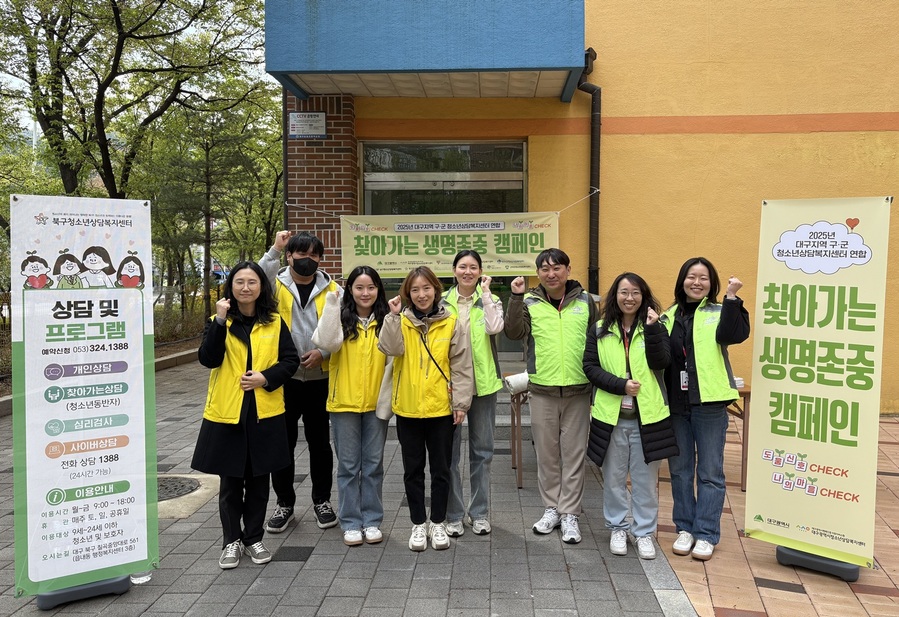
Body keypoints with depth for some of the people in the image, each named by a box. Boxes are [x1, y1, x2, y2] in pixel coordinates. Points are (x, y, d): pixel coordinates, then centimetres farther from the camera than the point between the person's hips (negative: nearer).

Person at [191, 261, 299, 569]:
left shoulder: (274, 322, 4)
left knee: (258, 480, 11)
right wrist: (220, 321, -22)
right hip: (226, 412, -1)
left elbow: (290, 360, 2)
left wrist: (266, 377, -14)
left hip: (265, 413, 1)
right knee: (230, 482, 8)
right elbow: (208, 359, -14)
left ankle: (254, 538, 26)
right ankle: (232, 541, 23)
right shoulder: (219, 321, 1)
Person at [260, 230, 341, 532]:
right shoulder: (276, 283, -1)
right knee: (282, 442, 8)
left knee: (319, 442, 12)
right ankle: (284, 502, 24)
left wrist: (323, 351, -12)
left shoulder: (332, 289, 3)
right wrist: (274, 250, -27)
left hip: (320, 378, 1)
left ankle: (322, 500, 27)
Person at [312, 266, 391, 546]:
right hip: (344, 402, -1)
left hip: (376, 402, 2)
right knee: (348, 465, 7)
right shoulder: (341, 319, -3)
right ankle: (350, 522, 18)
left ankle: (372, 520, 22)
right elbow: (327, 342, -21)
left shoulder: (385, 321, 3)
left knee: (373, 463, 10)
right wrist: (331, 303, -24)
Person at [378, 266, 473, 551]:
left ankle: (438, 523, 26)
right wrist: (394, 315, -19)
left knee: (440, 469, 10)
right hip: (407, 409, 1)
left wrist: (461, 402, -5)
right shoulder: (400, 322, 2)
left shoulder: (451, 324, -1)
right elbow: (391, 348, -17)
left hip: (441, 409, -1)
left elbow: (461, 366, -1)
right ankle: (418, 524, 25)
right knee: (413, 469, 11)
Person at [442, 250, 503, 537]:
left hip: (482, 382, 0)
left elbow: (495, 328, -18)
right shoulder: (442, 302, 4)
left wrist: (485, 292, -13)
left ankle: (479, 512, 22)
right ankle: (453, 514, 17)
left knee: (482, 449, 9)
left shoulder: (490, 300, 2)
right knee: (449, 450, 5)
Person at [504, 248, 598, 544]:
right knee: (546, 452, 10)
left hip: (578, 389, 0)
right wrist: (516, 297, -22)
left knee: (574, 453, 6)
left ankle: (570, 514, 16)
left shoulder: (585, 301, 3)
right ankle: (551, 508, 25)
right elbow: (514, 333, -13)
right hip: (542, 390, 0)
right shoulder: (529, 302, 0)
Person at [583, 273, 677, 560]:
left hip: (647, 415, -1)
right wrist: (621, 385, -15)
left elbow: (661, 362, -12)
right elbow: (590, 367, -3)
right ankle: (618, 528, 28)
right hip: (610, 415, 1)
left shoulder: (655, 327, 2)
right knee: (613, 477, 12)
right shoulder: (600, 330, 3)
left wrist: (652, 329, -22)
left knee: (645, 478, 8)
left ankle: (644, 532, 22)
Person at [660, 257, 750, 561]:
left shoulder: (719, 313, -1)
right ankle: (685, 528, 27)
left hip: (709, 403, -4)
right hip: (675, 404, 4)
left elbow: (734, 334, -22)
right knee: (680, 470, 13)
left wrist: (731, 297, -27)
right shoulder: (669, 317, 9)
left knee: (710, 472, 5)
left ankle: (706, 534, 17)